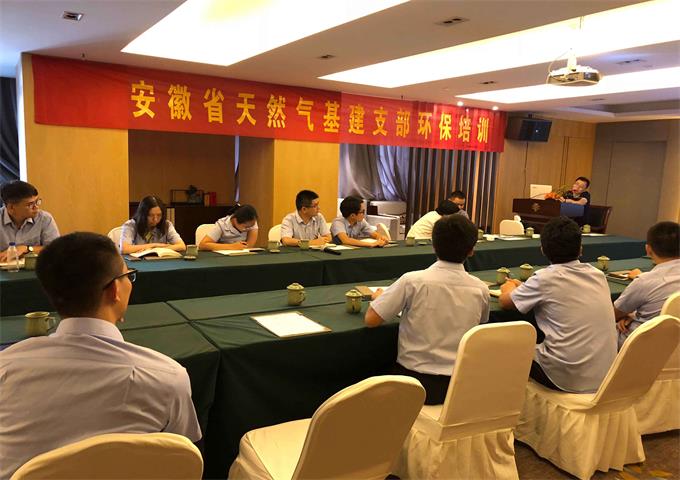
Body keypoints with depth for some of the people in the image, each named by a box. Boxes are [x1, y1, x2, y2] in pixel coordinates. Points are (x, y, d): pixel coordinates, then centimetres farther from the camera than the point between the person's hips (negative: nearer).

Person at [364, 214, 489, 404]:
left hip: (416, 383, -3)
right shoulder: (481, 289, -7)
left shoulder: (412, 281, -17)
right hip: (460, 385, 4)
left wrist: (378, 297, 8)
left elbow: (370, 320, -13)